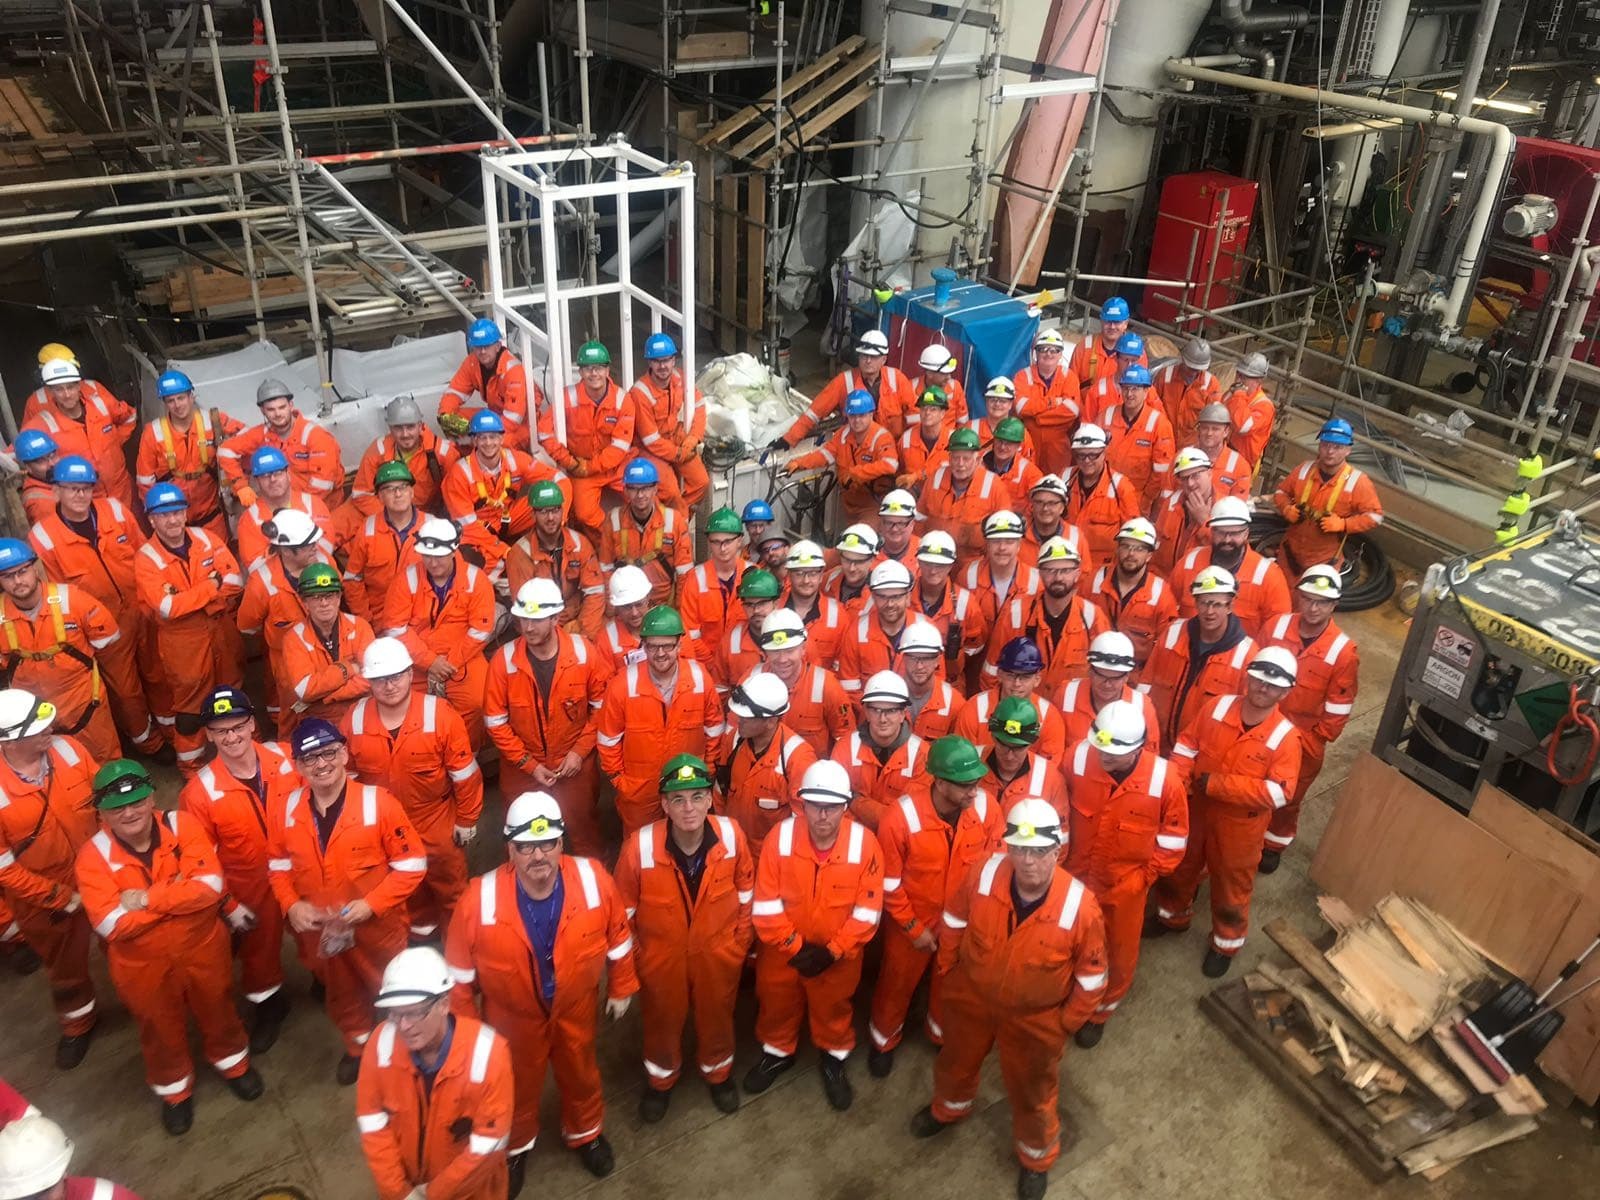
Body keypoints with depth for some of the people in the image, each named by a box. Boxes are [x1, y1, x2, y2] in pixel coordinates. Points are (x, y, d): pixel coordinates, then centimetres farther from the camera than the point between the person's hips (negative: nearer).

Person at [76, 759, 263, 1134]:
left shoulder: (182, 826, -17)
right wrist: (177, 892, -27)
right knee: (161, 1029, 22)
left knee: (217, 1010, 24)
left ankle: (232, 1061, 53)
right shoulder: (94, 855, -20)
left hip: (203, 947, 1)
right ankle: (174, 1089, 49)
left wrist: (146, 899, -29)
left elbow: (210, 885, -25)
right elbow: (113, 925, -27)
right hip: (144, 965, -1)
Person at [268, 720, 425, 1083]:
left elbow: (412, 865, -16)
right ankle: (359, 1046, 53)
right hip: (318, 931, 4)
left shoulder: (378, 803, -21)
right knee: (340, 994, 27)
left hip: (376, 927, -4)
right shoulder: (285, 811, -8)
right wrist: (291, 905, -12)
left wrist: (370, 905, -24)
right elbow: (278, 866, 6)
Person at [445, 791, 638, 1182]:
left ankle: (585, 1134, 60)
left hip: (576, 1008, 1)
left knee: (580, 1074, 28)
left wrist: (621, 987, 4)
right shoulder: (480, 899, -31)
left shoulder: (594, 880, -28)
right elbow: (459, 970, -14)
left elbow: (618, 936, -8)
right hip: (513, 1015, -1)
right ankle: (515, 1146, 58)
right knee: (518, 1085, 26)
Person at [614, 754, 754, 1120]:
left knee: (716, 1017, 26)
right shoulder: (640, 846, -30)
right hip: (661, 956, -1)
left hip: (718, 953, 1)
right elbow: (624, 907, -12)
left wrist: (742, 938, 5)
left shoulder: (731, 835, -24)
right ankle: (661, 1079, 56)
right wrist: (630, 955, -2)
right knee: (662, 1021, 25)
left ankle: (718, 1072, 58)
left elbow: (746, 888, -4)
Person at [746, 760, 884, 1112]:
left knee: (833, 1007, 22)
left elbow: (867, 910, -17)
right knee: (777, 1002, 24)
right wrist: (793, 945, -16)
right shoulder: (781, 836, -22)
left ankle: (834, 1061, 49)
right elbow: (766, 902, -15)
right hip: (784, 948, 1)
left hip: (839, 953, -1)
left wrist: (832, 951, -17)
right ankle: (778, 1053, 52)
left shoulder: (865, 842, -23)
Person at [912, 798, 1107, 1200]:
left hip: (1035, 1017, -3)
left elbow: (1092, 975, -15)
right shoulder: (985, 875, -26)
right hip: (972, 996, 3)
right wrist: (947, 970, 5)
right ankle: (949, 1108, 65)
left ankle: (1036, 1158, 54)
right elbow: (954, 918, -4)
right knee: (956, 1059, 30)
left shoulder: (1080, 906, -33)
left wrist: (1067, 1022, -6)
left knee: (1031, 1092, 22)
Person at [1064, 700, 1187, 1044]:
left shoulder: (1165, 779, -28)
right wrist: (1062, 858, 1)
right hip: (1077, 876, 1)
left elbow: (1174, 839, -10)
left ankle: (1099, 1012, 49)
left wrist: (1145, 876, -7)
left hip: (1126, 886, -1)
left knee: (1119, 956, 20)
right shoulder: (1079, 757, -24)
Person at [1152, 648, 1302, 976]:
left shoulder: (1285, 736, -22)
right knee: (1181, 866, 25)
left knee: (1231, 885, 18)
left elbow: (1278, 792, -27)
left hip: (1240, 825, -3)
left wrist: (1217, 784, -28)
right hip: (1196, 810, 3)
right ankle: (1173, 915, 53)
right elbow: (1186, 743, -1)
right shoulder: (1218, 706, -12)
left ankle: (1225, 944, 42)